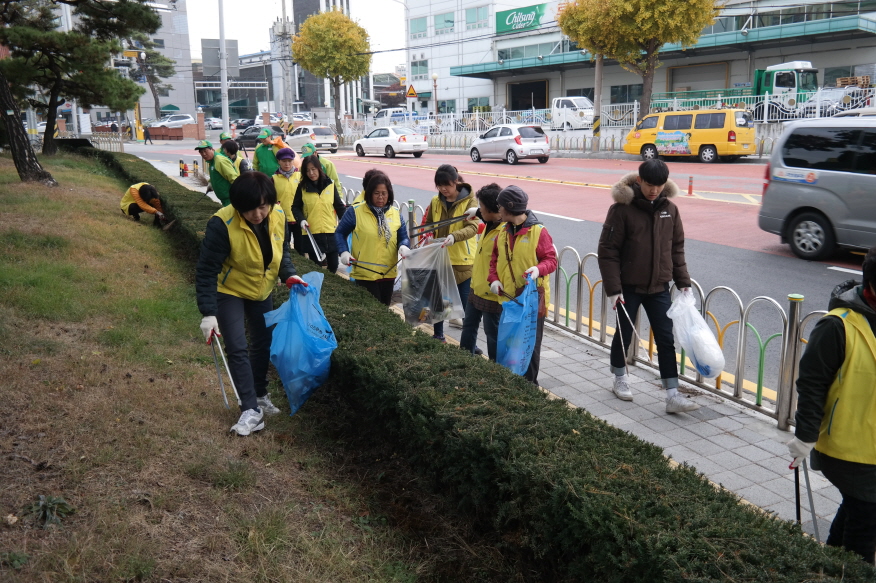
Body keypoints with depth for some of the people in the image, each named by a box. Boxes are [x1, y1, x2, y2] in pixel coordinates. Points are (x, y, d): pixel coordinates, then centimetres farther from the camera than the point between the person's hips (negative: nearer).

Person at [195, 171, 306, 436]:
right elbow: (207, 270, -27)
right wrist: (208, 313, -31)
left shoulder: (278, 216, -16)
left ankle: (260, 396, 35)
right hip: (229, 292, -5)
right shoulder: (223, 224, -32)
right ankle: (251, 411, -4)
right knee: (238, 349, -11)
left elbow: (281, 251, 1)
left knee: (262, 344, 16)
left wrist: (289, 275, -18)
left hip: (261, 291, 6)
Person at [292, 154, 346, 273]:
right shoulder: (302, 187, 0)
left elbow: (339, 206, 7)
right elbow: (295, 207, 6)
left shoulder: (330, 185, 1)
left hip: (331, 232, 1)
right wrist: (301, 219, -12)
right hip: (310, 233, 0)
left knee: (333, 266, 7)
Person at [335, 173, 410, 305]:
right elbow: (340, 233, 2)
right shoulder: (356, 212, -6)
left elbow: (403, 237, 10)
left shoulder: (396, 214, 7)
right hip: (365, 274, -4)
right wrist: (344, 252, -13)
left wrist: (404, 246, -13)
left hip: (389, 274, 5)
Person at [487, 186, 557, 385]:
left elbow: (551, 259, -9)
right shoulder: (503, 232, 8)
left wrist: (539, 269, -29)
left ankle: (529, 382, 16)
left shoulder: (538, 231, -11)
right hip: (507, 296, 6)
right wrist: (494, 279, -2)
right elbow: (495, 259, 15)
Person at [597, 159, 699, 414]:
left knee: (666, 339, 2)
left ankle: (672, 395, 5)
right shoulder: (622, 209, -13)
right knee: (625, 334, 12)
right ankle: (620, 379, 34)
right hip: (629, 287, -3)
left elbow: (677, 249, 10)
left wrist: (683, 282, 4)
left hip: (659, 288, 4)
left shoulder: (670, 209, 1)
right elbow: (608, 251, -13)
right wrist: (613, 289, -16)